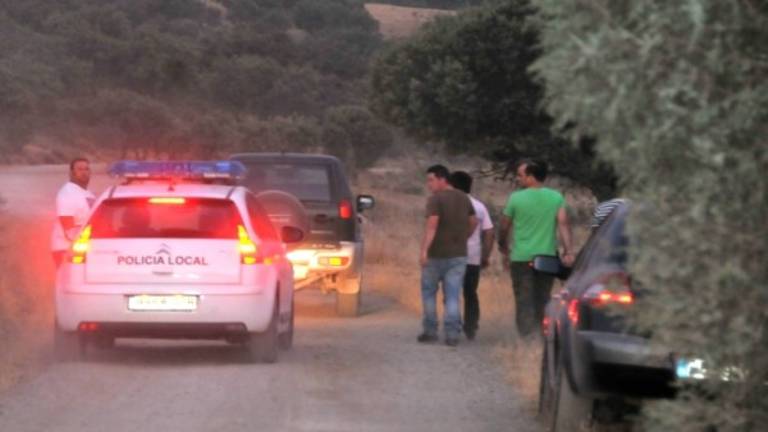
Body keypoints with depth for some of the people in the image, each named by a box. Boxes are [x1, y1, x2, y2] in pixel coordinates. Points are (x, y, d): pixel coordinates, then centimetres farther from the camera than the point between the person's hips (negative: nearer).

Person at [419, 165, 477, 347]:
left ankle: (430, 331, 11)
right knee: (452, 296, 4)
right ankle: (452, 335, -4)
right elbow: (473, 222, 17)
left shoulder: (435, 199, -13)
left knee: (429, 292, 11)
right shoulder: (463, 198, 8)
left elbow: (432, 225, -24)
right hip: (459, 254, 5)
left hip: (437, 254, -5)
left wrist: (424, 250, -31)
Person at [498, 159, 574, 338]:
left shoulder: (516, 198, -5)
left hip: (521, 257, -3)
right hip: (547, 256, 3)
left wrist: (503, 245, 21)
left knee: (524, 303, 0)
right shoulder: (556, 198, 2)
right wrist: (568, 251, -14)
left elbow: (504, 227, 3)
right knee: (542, 302, 12)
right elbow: (563, 224, -9)